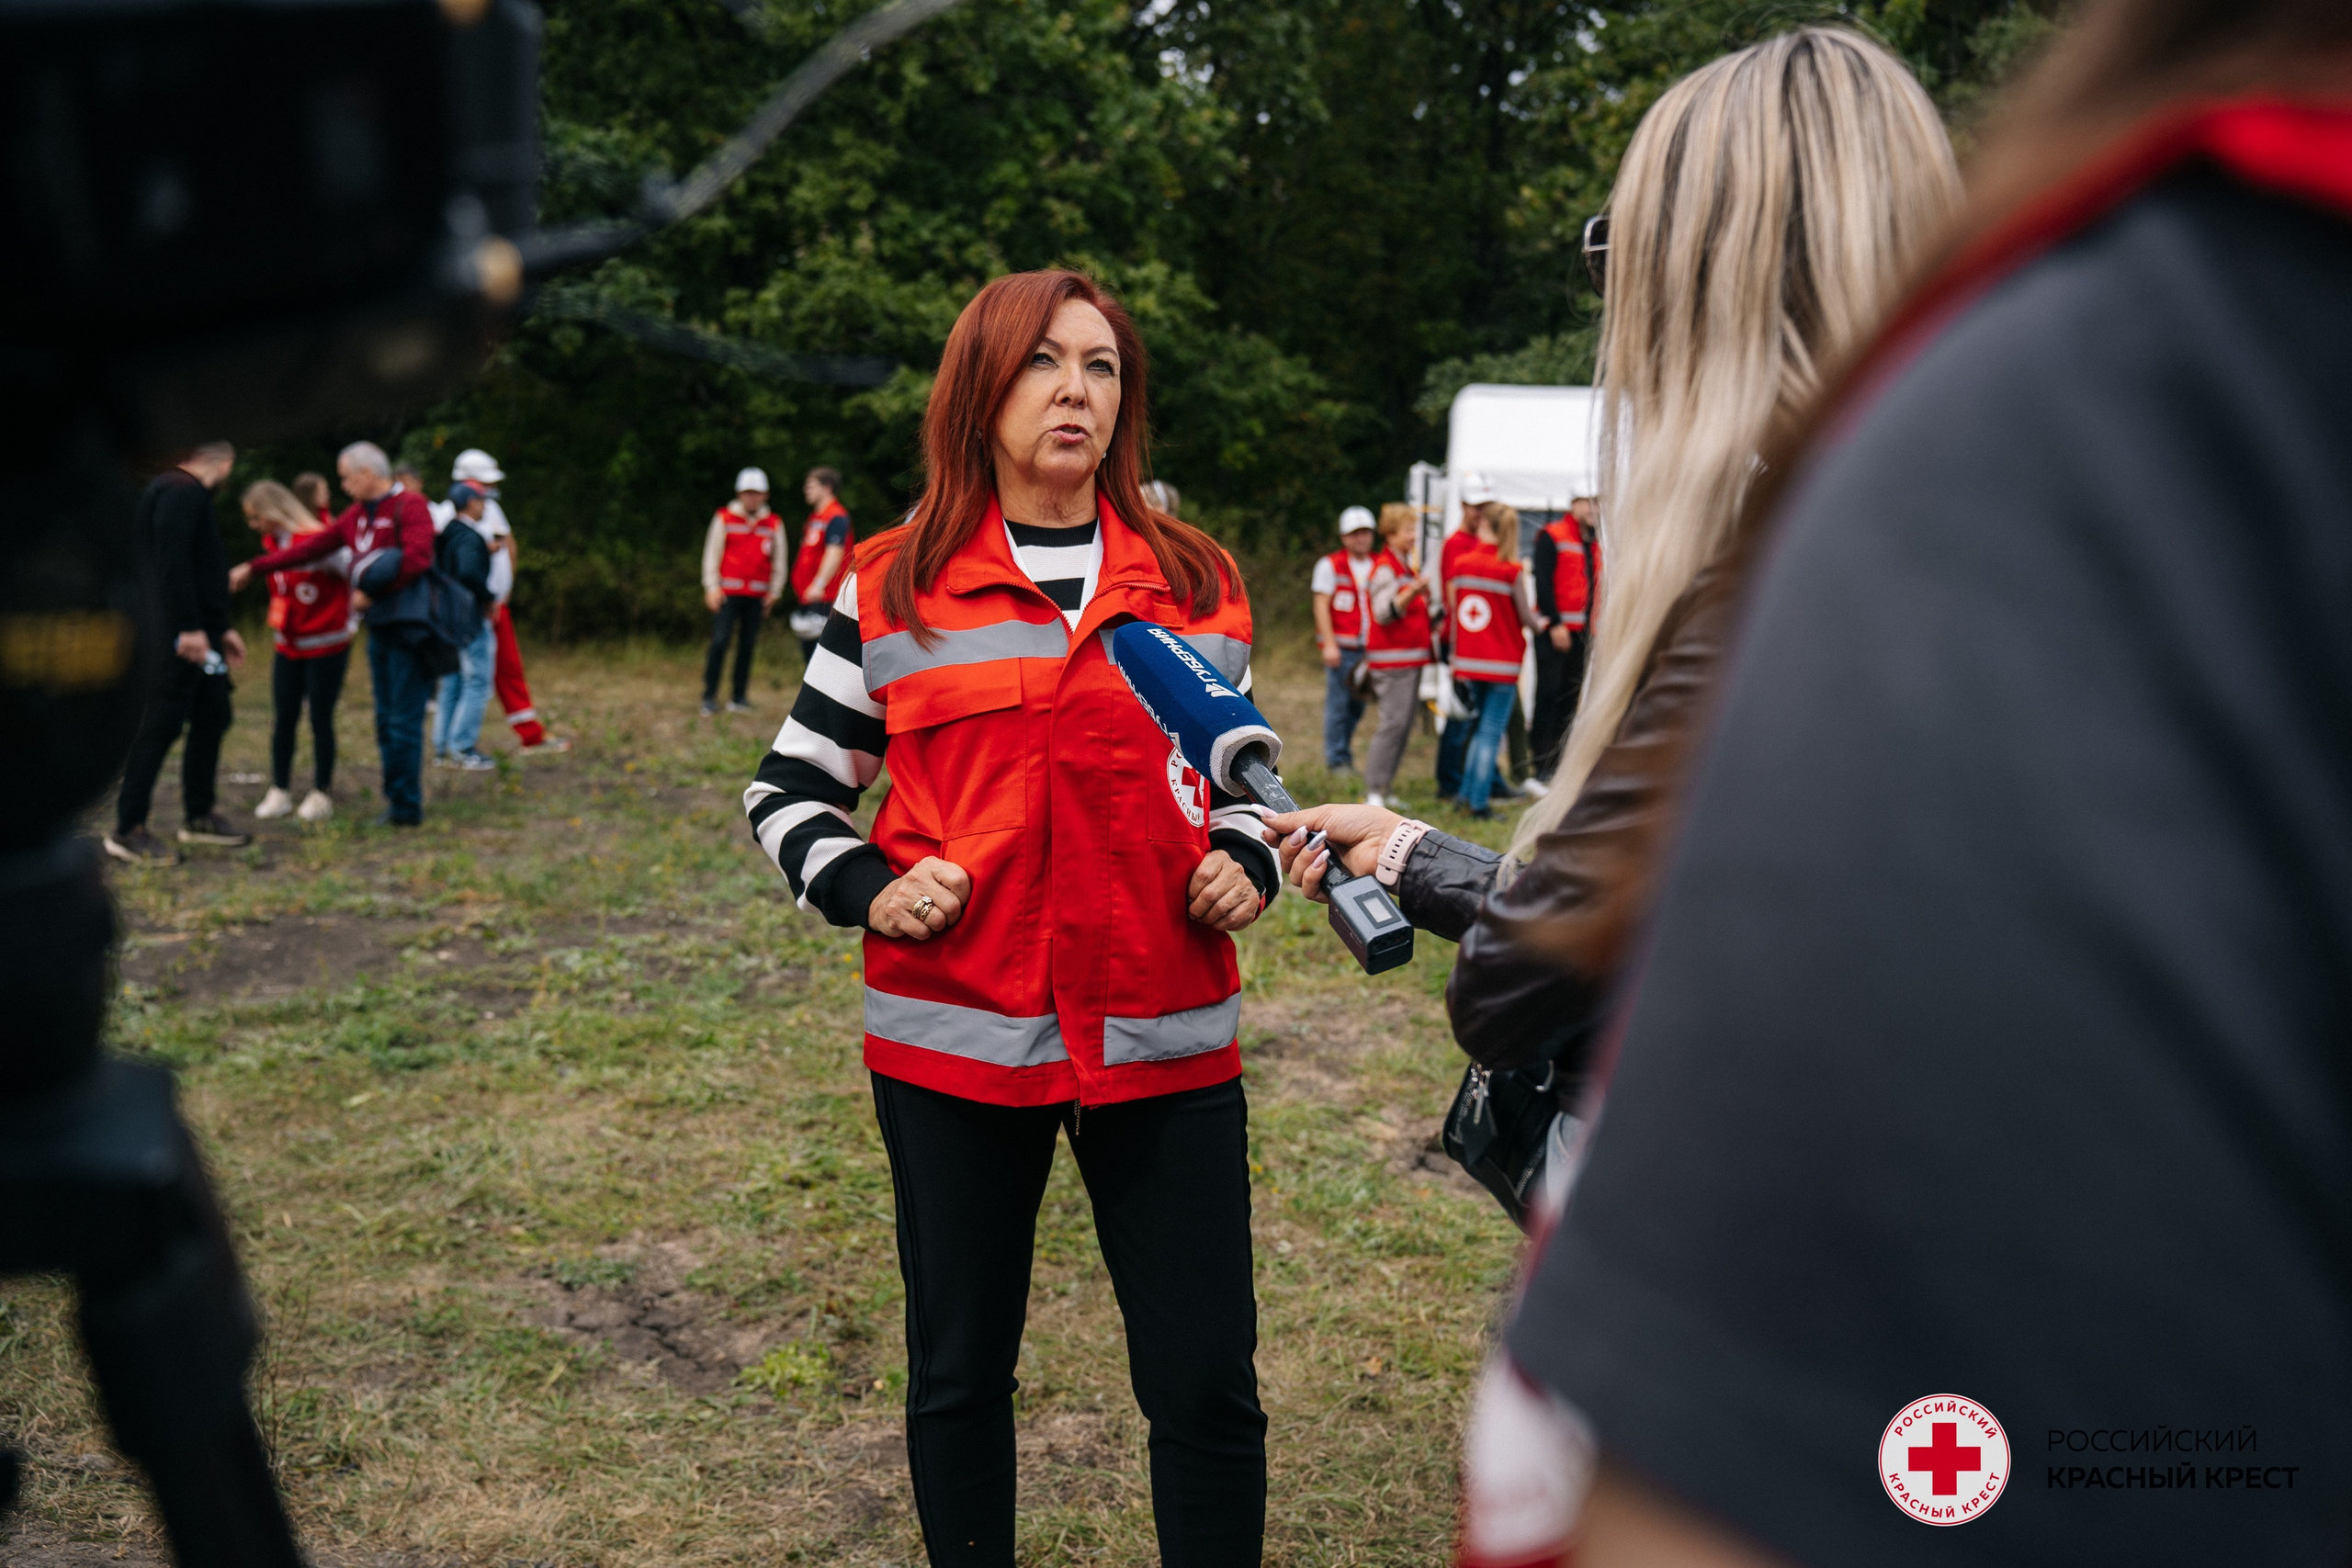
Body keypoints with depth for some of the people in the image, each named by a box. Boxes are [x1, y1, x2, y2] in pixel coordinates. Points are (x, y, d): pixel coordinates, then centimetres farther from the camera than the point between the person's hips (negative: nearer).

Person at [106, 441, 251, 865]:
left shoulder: (184, 491, 21)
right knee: (161, 726, -8)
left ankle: (199, 815, 25)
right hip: (178, 636, -11)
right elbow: (171, 561, -24)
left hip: (196, 631, 11)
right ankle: (128, 830, -3)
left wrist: (221, 629, 25)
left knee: (213, 715, 15)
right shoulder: (183, 491, -12)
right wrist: (189, 627, -27)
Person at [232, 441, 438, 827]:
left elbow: (417, 560, -21)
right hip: (378, 628, 9)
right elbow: (312, 547, 21)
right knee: (386, 718, 9)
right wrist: (254, 567, 19)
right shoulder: (356, 515, 18)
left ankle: (406, 806, -3)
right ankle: (396, 800, 14)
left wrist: (372, 593, -14)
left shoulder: (409, 506, -8)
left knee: (404, 719, -8)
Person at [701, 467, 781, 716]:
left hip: (757, 597, 2)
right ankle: (709, 697, -4)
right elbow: (712, 553, 5)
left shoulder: (774, 524, 9)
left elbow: (779, 560, 15)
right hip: (727, 593, -2)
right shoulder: (724, 518, 3)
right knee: (719, 642, -9)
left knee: (747, 646, 5)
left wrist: (775, 592, 9)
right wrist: (712, 587, -2)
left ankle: (740, 697, 13)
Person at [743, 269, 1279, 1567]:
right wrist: (867, 889, -10)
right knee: (960, 1371, 14)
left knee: (1207, 1383, 4)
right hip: (955, 1036, -1)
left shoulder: (1199, 586, 8)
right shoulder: (893, 590, 2)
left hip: (1163, 1040, 1)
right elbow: (787, 793, 7)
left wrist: (1242, 859, -1)